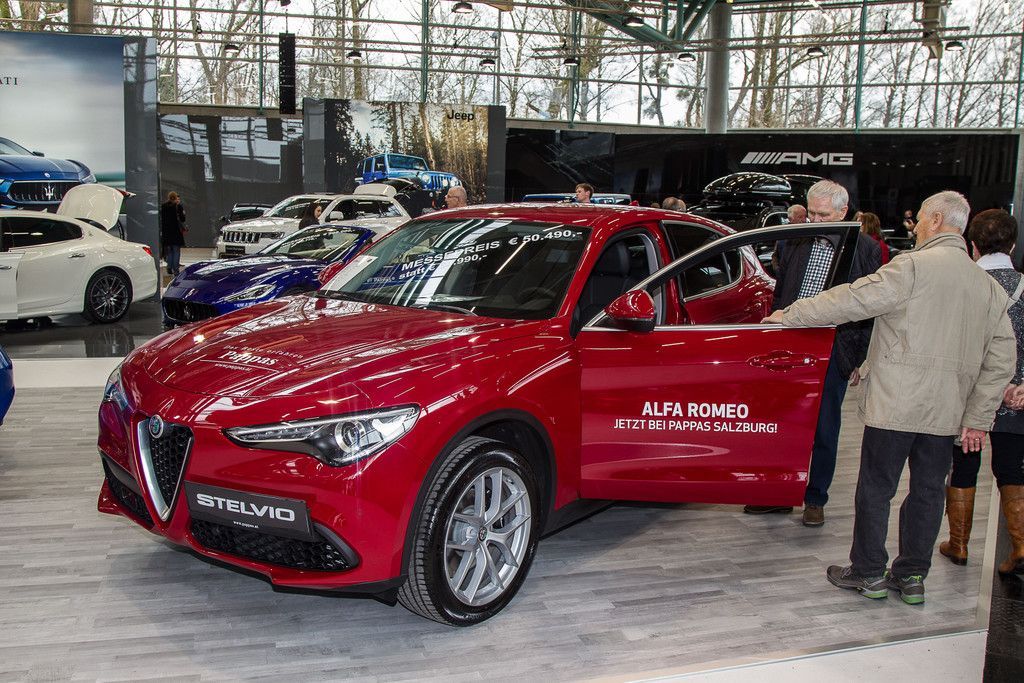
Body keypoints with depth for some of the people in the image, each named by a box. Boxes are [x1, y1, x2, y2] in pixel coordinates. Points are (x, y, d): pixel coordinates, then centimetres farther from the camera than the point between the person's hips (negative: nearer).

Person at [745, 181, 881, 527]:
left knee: (824, 430, 8)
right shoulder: (793, 243, 5)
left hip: (833, 352, -3)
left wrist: (862, 359, -3)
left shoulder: (866, 250, -2)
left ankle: (815, 500, 22)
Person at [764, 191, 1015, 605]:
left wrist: (789, 315, -2)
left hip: (895, 404, -6)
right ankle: (913, 576, 24)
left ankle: (868, 574, 16)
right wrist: (978, 419, 10)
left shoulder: (913, 267, -11)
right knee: (928, 491, 15)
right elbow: (1001, 360, 8)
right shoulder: (988, 286, 10)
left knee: (876, 488, 6)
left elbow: (852, 301, -12)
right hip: (946, 413, 6)